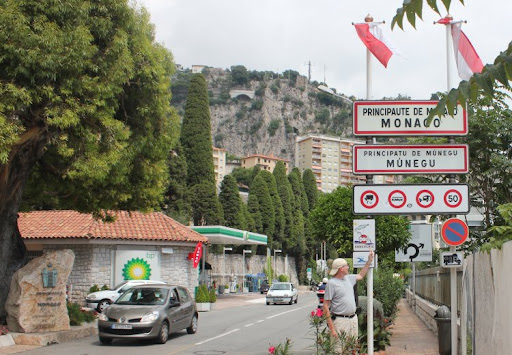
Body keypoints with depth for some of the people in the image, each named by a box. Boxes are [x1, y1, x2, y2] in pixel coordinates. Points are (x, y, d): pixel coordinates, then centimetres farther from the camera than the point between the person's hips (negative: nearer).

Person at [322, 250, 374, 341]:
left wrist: (369, 260, 31)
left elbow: (360, 276, 35)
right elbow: (326, 306, -13)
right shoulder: (331, 283, -11)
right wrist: (331, 328, -18)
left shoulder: (348, 278, 13)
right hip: (340, 320, -8)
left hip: (353, 319, 8)